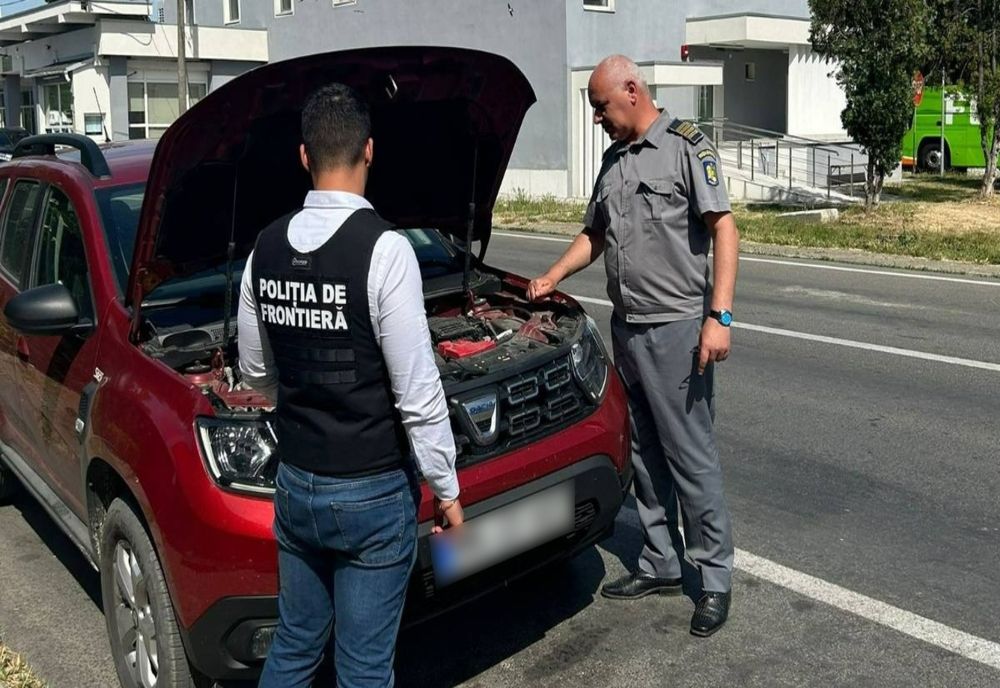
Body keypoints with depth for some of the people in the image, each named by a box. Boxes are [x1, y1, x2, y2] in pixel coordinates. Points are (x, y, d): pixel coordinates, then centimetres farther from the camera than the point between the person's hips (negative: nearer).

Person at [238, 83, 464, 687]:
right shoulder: (384, 249, -18)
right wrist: (447, 490, -7)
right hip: (372, 494, -6)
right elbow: (419, 393, -17)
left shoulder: (267, 247, 1)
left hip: (295, 485, 6)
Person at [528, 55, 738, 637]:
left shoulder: (686, 146, -7)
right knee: (646, 454, 13)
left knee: (691, 455, -2)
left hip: (675, 327, -7)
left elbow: (724, 229, -12)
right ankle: (661, 566, 26)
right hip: (627, 327, 8)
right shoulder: (614, 159, 16)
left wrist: (719, 315, -20)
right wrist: (552, 279, 18)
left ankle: (716, 578, 12)